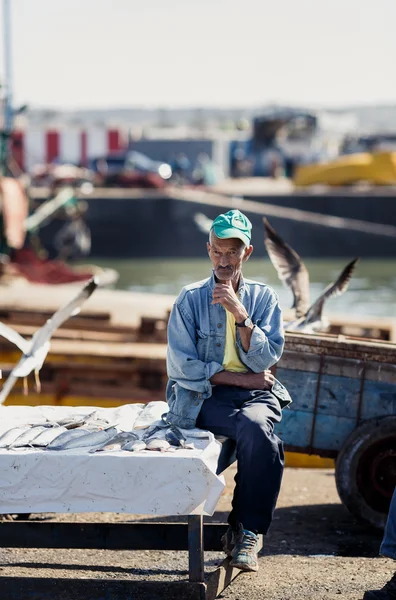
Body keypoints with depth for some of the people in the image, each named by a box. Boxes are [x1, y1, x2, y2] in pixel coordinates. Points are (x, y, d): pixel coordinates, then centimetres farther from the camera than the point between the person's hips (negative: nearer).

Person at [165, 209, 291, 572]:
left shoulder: (263, 297, 10)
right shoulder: (190, 299, 4)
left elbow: (265, 359, -2)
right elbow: (183, 368, -4)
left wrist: (240, 314, -13)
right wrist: (243, 378, -7)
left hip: (257, 394, 2)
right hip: (203, 398, -2)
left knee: (256, 425, -35)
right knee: (260, 435, -33)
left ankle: (247, 531, -20)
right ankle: (245, 529, -18)